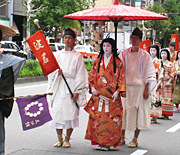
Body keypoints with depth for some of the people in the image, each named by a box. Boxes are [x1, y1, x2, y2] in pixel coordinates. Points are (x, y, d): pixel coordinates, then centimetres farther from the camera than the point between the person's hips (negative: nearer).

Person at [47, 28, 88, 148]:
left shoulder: (78, 56, 3)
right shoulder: (57, 55, 13)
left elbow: (80, 75, -2)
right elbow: (51, 72, 13)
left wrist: (77, 91, -9)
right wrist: (51, 88, 2)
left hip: (71, 88, -3)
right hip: (58, 88, 3)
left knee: (70, 112, -4)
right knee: (57, 111, -1)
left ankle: (67, 139, 7)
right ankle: (59, 139, 11)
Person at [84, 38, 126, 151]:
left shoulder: (118, 62, 3)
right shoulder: (98, 61, 13)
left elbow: (121, 78, 0)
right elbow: (92, 75, 14)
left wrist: (118, 92, -10)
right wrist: (92, 87, -1)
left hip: (112, 96, -3)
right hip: (98, 95, 3)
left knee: (110, 119, -6)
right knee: (97, 118, -1)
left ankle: (107, 143, -1)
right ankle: (99, 142, 5)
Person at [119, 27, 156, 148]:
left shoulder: (145, 55, 0)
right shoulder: (124, 54, 7)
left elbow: (149, 74, 0)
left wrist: (146, 89, -7)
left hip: (139, 87, -2)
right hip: (125, 87, 2)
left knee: (138, 112, -2)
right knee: (123, 110, 3)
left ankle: (135, 139, 6)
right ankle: (122, 137, 16)